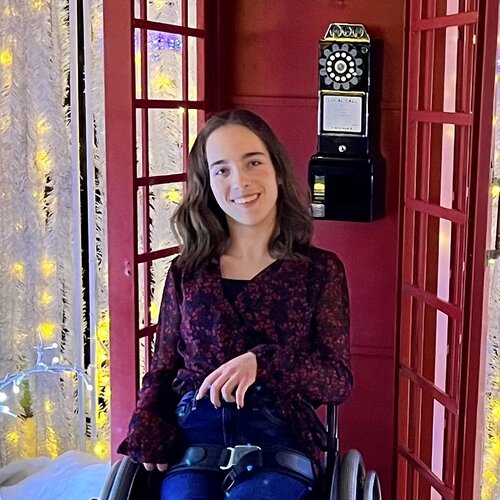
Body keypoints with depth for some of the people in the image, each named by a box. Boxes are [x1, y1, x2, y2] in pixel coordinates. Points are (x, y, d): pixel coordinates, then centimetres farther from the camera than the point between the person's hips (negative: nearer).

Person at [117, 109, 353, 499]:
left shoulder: (320, 270, 8)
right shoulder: (186, 272, 13)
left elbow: (339, 379, 4)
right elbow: (163, 370, 16)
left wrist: (262, 363, -14)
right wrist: (147, 439, -3)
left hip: (280, 441, -1)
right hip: (193, 439, 1)